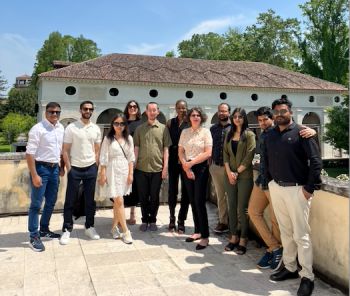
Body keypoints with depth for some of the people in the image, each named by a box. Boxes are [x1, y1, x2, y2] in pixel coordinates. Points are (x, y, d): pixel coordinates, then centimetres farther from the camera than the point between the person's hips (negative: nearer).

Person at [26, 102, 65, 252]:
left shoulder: (61, 128, 7)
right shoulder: (37, 129, -14)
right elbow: (30, 153, -16)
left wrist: (61, 167, 15)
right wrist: (34, 175, -20)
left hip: (54, 168, 7)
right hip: (41, 168, -7)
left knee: (51, 202, 16)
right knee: (36, 204, 0)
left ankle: (44, 229, 33)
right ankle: (33, 236, 11)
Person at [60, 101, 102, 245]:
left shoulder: (96, 129, 6)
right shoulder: (71, 127, -5)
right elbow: (65, 150, -4)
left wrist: (96, 167, 4)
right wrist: (69, 169, -9)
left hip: (91, 169, 3)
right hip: (75, 168, -3)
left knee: (90, 200, 11)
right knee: (70, 200, 4)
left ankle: (89, 227, 23)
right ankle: (67, 229, 14)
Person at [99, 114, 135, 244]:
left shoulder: (129, 139, 6)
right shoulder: (108, 139, -2)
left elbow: (131, 157, 7)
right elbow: (103, 158, -3)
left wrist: (131, 173, 2)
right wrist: (103, 175, -6)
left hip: (125, 171, 4)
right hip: (113, 171, -3)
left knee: (117, 201, 11)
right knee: (119, 201, -7)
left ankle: (114, 227, 25)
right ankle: (125, 231, -2)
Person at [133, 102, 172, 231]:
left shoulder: (163, 128, 3)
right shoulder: (140, 129, 6)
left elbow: (166, 149, 2)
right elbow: (136, 148, 6)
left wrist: (165, 167, -3)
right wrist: (134, 165, 0)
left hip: (157, 168, -1)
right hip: (141, 168, 1)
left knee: (154, 196, 8)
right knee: (143, 196, 9)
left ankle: (153, 221, 22)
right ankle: (144, 220, 23)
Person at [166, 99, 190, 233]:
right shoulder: (170, 123, 6)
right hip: (173, 160, 1)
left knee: (185, 191, 4)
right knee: (172, 190, 7)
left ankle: (181, 221, 16)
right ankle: (172, 219, 22)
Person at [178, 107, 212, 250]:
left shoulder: (205, 132, -3)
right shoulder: (184, 132, 8)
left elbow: (208, 153, -10)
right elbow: (180, 152, 8)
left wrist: (191, 163, -11)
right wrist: (186, 166, -6)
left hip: (201, 168, -4)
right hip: (187, 169, 4)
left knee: (199, 202, -8)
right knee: (192, 201, 9)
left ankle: (205, 237, -1)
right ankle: (197, 231, 21)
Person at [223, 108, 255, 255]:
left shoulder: (249, 135, -1)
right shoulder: (229, 135, 14)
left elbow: (249, 156, -9)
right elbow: (225, 155, 8)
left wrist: (237, 173, -10)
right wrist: (229, 172, -6)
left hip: (244, 176, -4)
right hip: (230, 175, 5)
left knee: (242, 209, -3)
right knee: (232, 207, 7)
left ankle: (243, 240, 6)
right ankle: (233, 237, 16)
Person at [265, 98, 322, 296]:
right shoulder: (271, 135, 11)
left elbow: (316, 161, -11)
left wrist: (310, 188, -14)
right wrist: (270, 180, 12)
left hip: (297, 189, -6)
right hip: (276, 188, 6)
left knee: (301, 235, -1)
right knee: (285, 231, 15)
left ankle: (308, 277, 10)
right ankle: (289, 268, 28)